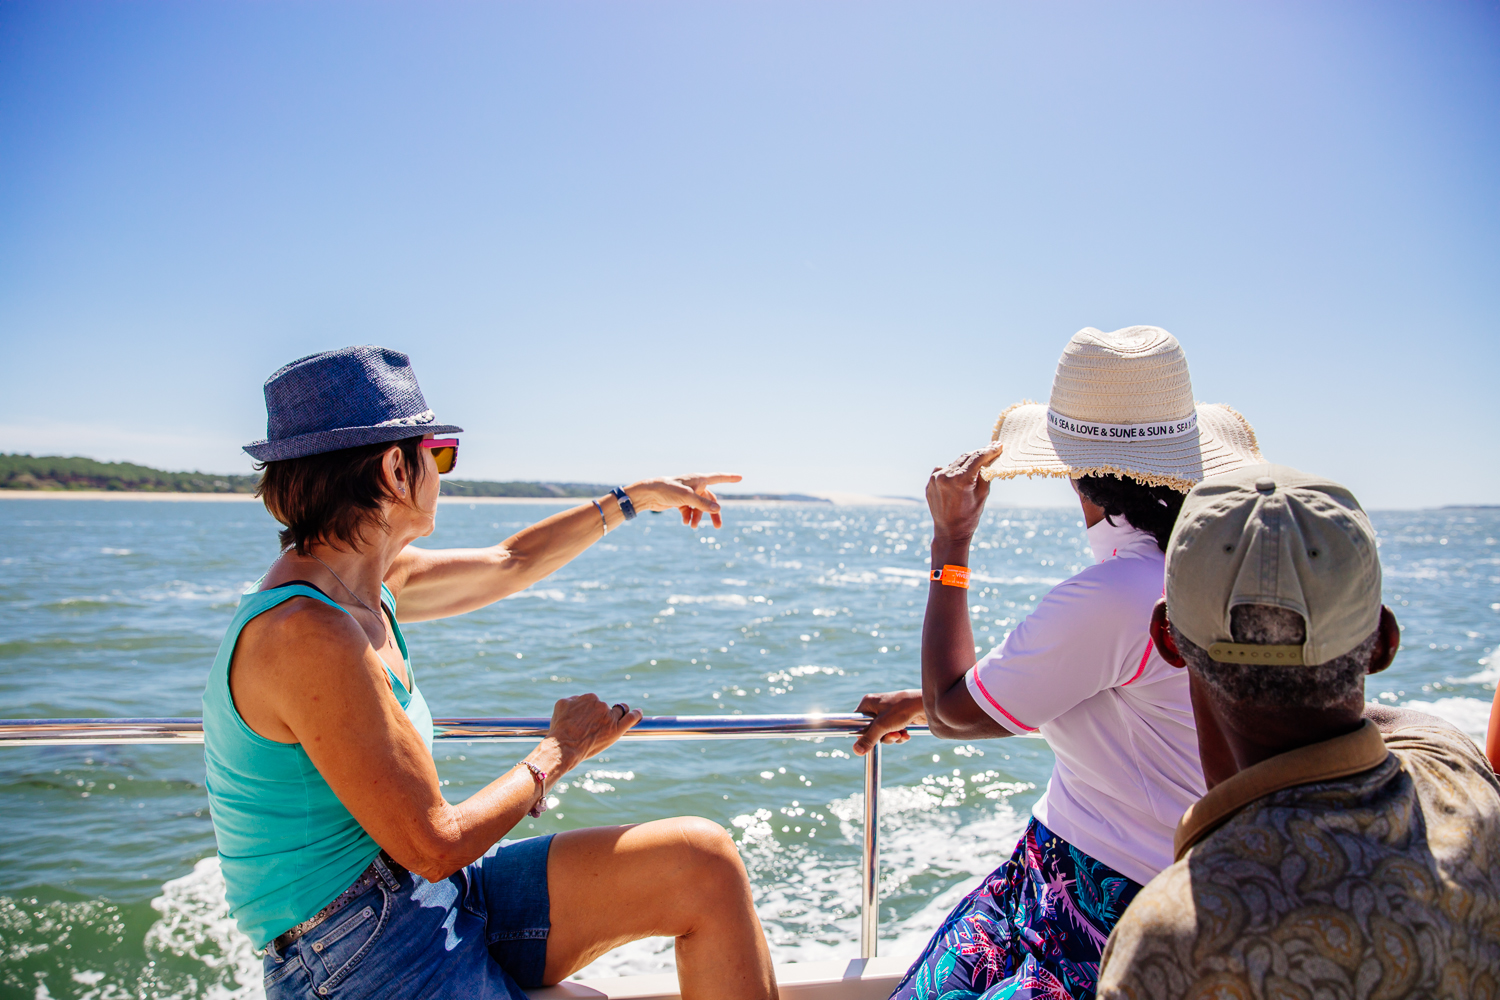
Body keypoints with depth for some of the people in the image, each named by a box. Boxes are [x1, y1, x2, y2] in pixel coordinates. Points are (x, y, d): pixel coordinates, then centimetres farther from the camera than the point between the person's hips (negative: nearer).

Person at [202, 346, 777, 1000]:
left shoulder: (362, 579, 3)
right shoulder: (304, 634, -25)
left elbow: (507, 565, 19)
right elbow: (435, 845, -22)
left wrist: (633, 498, 28)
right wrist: (560, 752, -7)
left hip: (431, 898, 8)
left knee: (704, 863, -3)